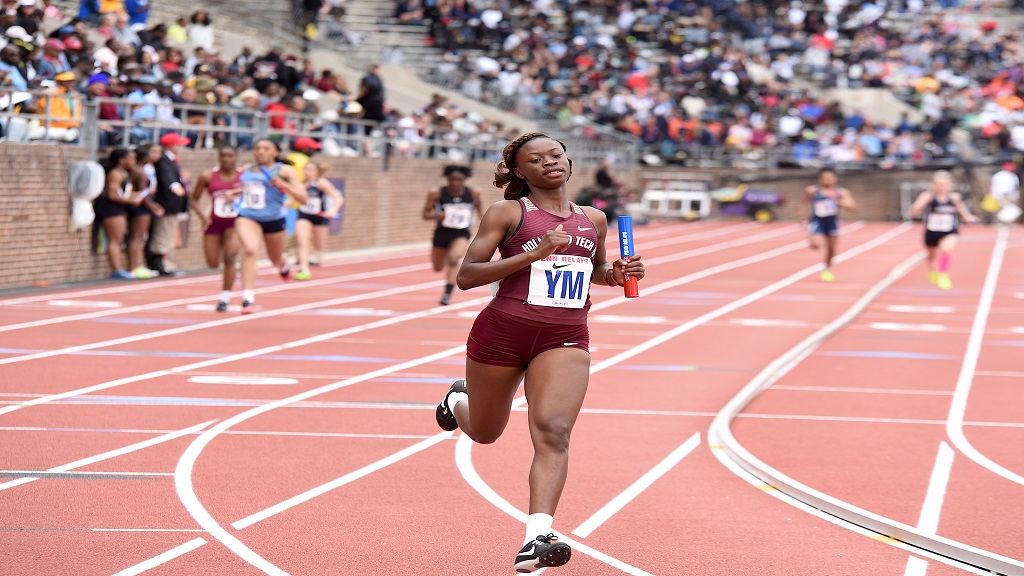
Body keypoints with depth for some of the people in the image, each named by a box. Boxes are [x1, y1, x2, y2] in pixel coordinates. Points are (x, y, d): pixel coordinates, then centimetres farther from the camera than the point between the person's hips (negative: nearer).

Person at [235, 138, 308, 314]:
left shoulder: (285, 171, -7)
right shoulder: (246, 171, 6)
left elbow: (303, 199, -13)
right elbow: (242, 187, 27)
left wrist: (284, 185, -29)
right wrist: (233, 194, 4)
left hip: (274, 220, -1)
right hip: (247, 217, 1)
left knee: (276, 259, 19)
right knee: (250, 250, -26)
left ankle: (283, 265, 60)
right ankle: (248, 298, -31)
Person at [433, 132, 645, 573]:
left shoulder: (593, 219, 11)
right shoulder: (508, 213, -4)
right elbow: (466, 275, -10)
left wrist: (616, 274, 5)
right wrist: (533, 254, -20)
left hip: (565, 338, 2)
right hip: (503, 333, -2)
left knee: (553, 433, -20)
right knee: (484, 432, 18)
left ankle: (537, 537, -28)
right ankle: (458, 400, 55)